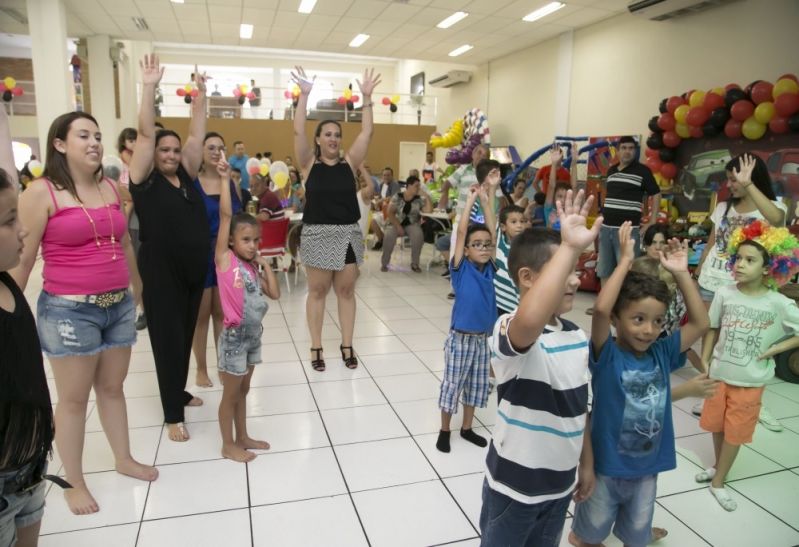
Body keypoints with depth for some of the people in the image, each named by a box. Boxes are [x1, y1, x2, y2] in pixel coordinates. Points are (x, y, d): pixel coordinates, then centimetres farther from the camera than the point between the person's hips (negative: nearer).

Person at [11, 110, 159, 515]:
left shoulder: (111, 188, 7)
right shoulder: (41, 192, -9)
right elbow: (23, 259, -7)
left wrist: (139, 292, 21)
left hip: (118, 305, 5)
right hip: (69, 310, -5)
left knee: (112, 387, 18)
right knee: (73, 398, 8)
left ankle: (124, 458, 34)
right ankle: (74, 482, 24)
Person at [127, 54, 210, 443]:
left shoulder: (186, 176, 8)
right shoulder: (145, 179, -5)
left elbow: (196, 135, 5)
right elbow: (145, 134, -15)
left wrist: (200, 96, 1)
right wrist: (149, 88, -21)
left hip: (195, 272, 6)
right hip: (161, 274, -5)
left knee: (186, 337, 17)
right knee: (168, 340, 1)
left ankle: (179, 391, 35)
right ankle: (173, 414, 11)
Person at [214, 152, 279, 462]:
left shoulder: (252, 268, 7)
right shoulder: (225, 259, -11)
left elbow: (275, 294, 3)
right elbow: (225, 215, -19)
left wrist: (264, 264, 2)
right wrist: (224, 179, -20)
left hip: (254, 335, 7)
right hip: (235, 336, -7)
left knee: (243, 390, 20)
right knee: (230, 394, 7)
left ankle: (242, 437, 34)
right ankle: (228, 445, 22)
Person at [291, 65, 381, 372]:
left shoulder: (350, 163, 5)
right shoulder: (309, 164, 0)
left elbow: (366, 132, -3)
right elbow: (298, 131, -12)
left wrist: (366, 98, -10)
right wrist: (304, 95, -20)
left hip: (348, 233, 2)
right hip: (317, 234, -2)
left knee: (346, 291, 9)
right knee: (317, 291, 7)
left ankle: (347, 346, 19)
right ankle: (316, 348, 17)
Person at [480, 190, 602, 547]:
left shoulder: (577, 336, -1)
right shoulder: (511, 329, -26)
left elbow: (580, 408, 10)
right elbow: (530, 322, -53)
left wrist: (587, 463, 15)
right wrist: (569, 247, -50)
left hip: (560, 481, 7)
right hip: (514, 483, -6)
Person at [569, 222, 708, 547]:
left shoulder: (661, 353, -7)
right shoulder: (606, 355, -21)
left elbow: (700, 324, -6)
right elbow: (600, 310, -38)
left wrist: (681, 273, -13)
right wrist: (625, 261, -34)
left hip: (647, 466, 4)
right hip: (606, 464, -4)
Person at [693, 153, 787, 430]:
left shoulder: (773, 206, -4)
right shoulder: (723, 207, 9)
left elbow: (776, 219, -30)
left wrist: (748, 185, -33)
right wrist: (696, 275, 11)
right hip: (711, 284, 4)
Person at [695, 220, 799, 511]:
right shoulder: (724, 293, -9)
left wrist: (775, 349, -13)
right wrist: (704, 363, 1)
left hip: (750, 380, -2)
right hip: (719, 373, 2)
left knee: (735, 433, 11)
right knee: (717, 426, 18)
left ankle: (718, 481, 28)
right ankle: (719, 467, 43)